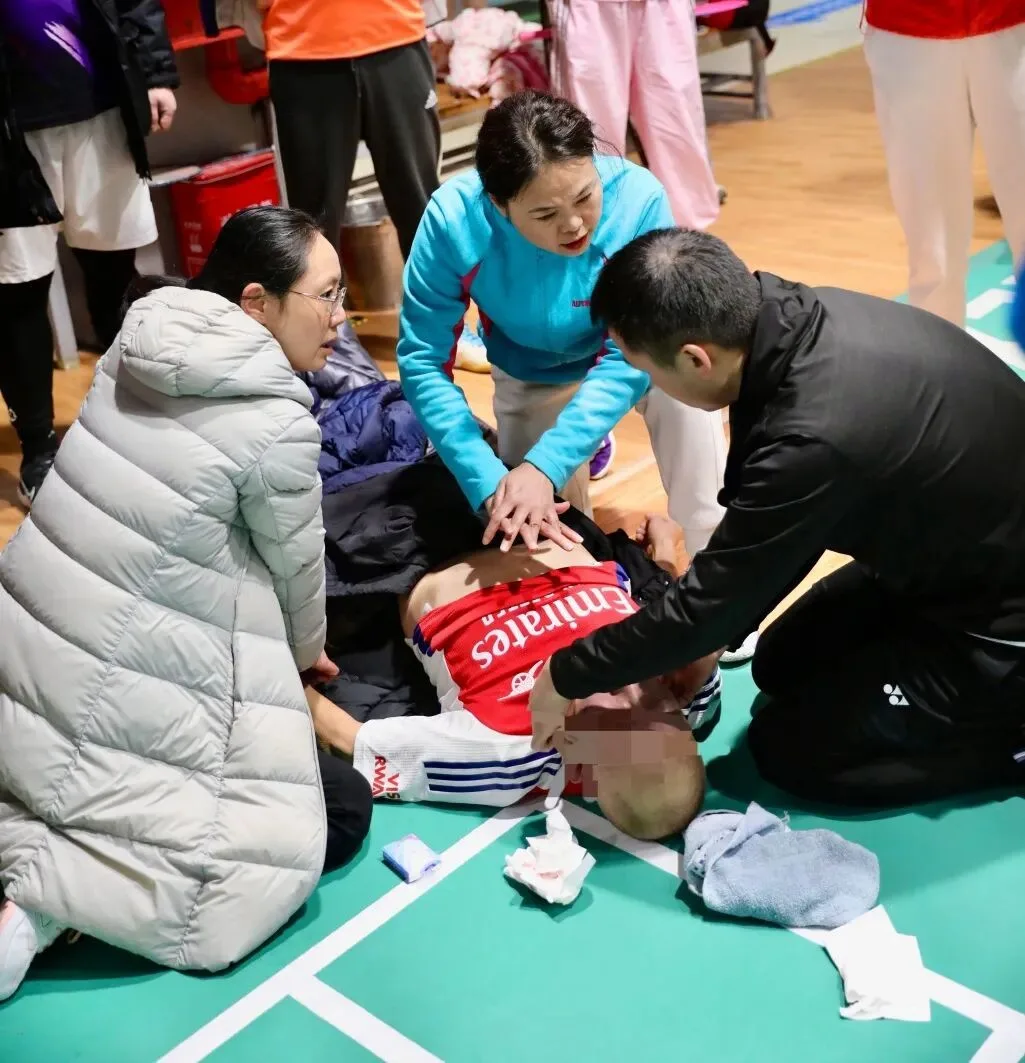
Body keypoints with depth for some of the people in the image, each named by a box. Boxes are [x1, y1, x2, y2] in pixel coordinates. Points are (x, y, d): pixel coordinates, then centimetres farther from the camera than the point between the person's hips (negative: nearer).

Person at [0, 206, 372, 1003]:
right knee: (338, 812, 2)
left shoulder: (143, 342, 3)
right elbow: (295, 568, -2)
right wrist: (308, 654, 20)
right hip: (112, 689, -8)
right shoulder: (275, 419, -17)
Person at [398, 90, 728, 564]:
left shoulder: (636, 197, -37)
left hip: (633, 355, -1)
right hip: (530, 377, 1)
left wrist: (546, 465, -43)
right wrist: (491, 483, -37)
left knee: (686, 391, -30)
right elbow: (423, 362, -27)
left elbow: (628, 358, -32)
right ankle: (583, 448, 36)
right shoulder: (454, 218, -34)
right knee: (542, 531, 6)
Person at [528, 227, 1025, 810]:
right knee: (782, 667, 17)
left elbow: (709, 602, -23)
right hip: (960, 552, 8)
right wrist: (708, 633, 3)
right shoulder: (805, 313, -11)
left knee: (790, 748, 1)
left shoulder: (814, 438, -37)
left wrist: (568, 676, -10)